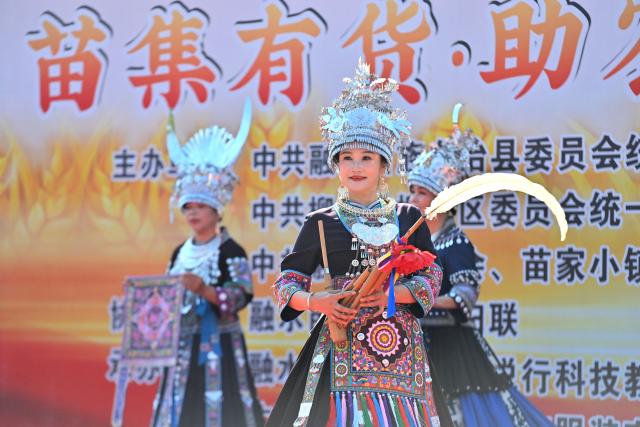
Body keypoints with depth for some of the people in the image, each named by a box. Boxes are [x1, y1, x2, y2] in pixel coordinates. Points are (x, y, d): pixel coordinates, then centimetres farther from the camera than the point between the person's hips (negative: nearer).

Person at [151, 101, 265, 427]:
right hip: (183, 346, 7)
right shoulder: (180, 253, 14)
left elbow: (242, 295, -16)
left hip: (218, 345, -7)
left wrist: (205, 290, -27)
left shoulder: (230, 251, -6)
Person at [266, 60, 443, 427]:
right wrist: (315, 302, -13)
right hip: (342, 350, -2)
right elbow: (287, 283, 7)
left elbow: (431, 279, 7)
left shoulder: (408, 218, 10)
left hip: (400, 348, 2)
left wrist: (392, 294, -10)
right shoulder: (321, 224, 6)